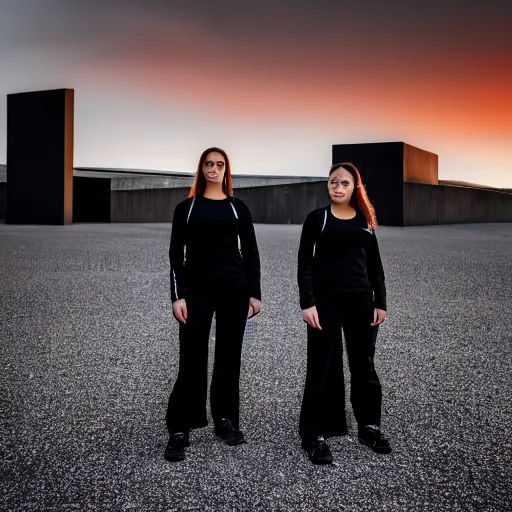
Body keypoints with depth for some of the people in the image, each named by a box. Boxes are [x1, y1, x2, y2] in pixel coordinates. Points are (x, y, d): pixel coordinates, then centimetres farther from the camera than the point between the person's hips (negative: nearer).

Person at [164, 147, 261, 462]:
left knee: (229, 356, 9)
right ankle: (180, 430, 4)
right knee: (192, 358, -2)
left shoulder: (238, 208, 8)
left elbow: (251, 254, 8)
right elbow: (176, 255, 1)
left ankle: (227, 420, 22)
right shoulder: (186, 208, 5)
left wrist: (254, 293, 1)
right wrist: (178, 296, -8)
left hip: (234, 289, 2)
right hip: (197, 290, -2)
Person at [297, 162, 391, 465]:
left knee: (364, 364, 12)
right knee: (323, 366, 0)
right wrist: (307, 303, -14)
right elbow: (305, 264, -5)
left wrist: (381, 302, 4)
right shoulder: (317, 218, 0)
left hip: (361, 299, 3)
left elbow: (375, 265, 11)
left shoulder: (366, 219, 9)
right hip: (326, 299, -3)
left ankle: (370, 427, 25)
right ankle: (315, 435, 7)